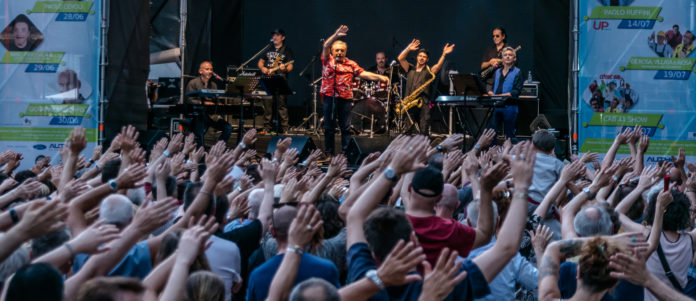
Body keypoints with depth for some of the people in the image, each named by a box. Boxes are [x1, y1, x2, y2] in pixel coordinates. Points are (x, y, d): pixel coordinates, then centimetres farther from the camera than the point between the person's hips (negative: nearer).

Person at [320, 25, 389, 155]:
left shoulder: (350, 64, 10)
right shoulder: (327, 60, 6)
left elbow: (363, 73, 3)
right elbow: (326, 46, -9)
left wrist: (379, 77, -11)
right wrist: (336, 36, -26)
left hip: (345, 99, 1)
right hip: (329, 97, -1)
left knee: (346, 128, 0)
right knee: (329, 127, 5)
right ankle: (328, 153, 11)